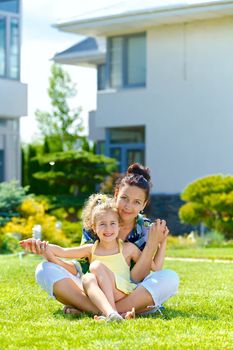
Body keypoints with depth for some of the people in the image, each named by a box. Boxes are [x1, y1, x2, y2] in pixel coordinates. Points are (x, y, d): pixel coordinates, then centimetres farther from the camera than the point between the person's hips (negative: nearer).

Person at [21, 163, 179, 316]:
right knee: (46, 269, -18)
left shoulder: (146, 231, -5)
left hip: (129, 296, 0)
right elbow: (82, 265, -5)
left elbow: (135, 279, -14)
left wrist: (159, 244, -23)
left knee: (170, 278, -29)